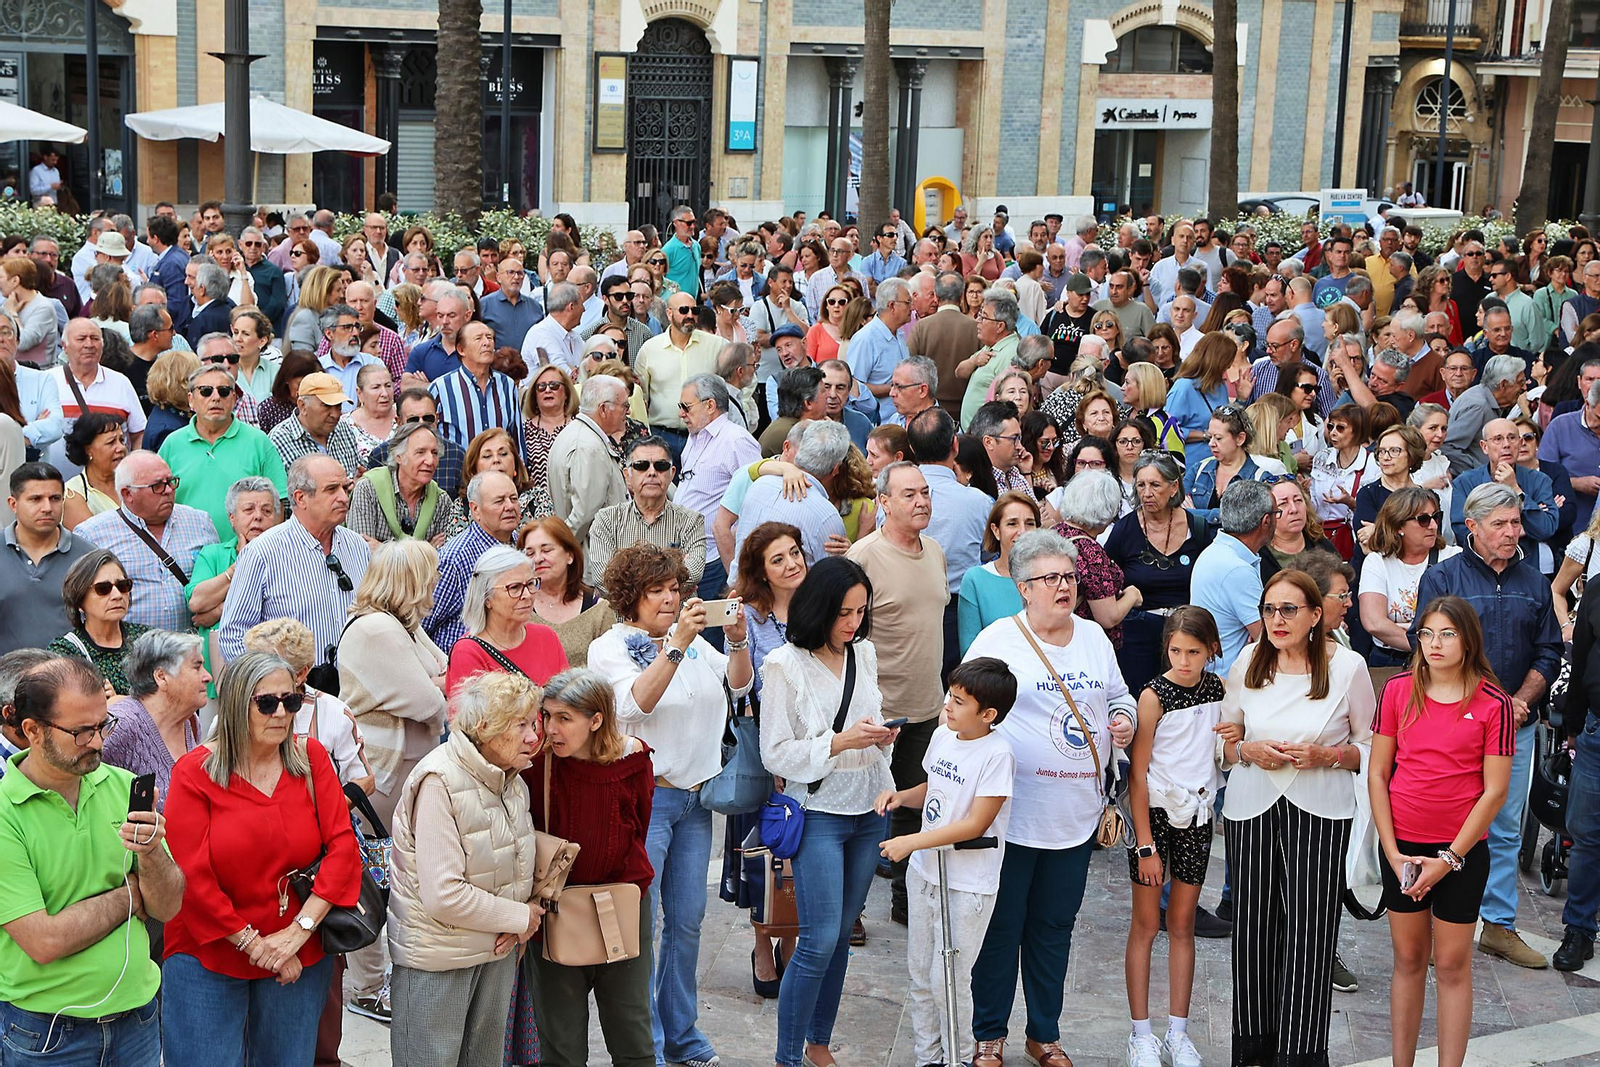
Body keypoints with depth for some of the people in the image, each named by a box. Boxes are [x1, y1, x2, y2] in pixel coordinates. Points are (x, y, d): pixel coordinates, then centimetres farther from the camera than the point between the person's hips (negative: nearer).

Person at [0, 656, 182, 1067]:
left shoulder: (122, 786, -3)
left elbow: (167, 908, -1)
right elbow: (44, 941, -21)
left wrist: (151, 855, -21)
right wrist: (131, 894, -9)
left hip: (136, 1011, 4)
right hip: (46, 1030, -4)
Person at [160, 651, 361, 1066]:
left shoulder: (311, 758, 1)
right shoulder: (195, 772, -7)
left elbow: (343, 847, -5)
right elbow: (190, 876, -10)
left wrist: (298, 931, -13)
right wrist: (252, 943, -11)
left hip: (298, 961, 2)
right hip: (208, 960, -2)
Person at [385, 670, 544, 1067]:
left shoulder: (511, 778, 5)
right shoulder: (439, 781, -22)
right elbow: (444, 896, -27)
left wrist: (529, 909, -7)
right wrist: (521, 916, -15)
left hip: (498, 946, 8)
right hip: (437, 956, -8)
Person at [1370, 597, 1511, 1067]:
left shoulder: (1493, 703, -7)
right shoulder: (1399, 690, -1)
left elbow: (1495, 790, -7)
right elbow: (1377, 774, 2)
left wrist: (1449, 858, -11)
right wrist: (1392, 852, -5)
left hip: (1462, 849, -2)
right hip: (1403, 845, 2)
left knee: (1452, 964, 6)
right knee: (1408, 959, 11)